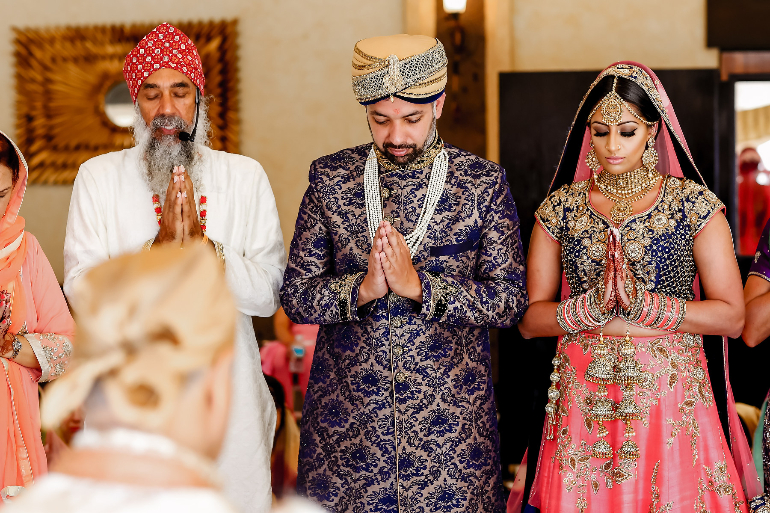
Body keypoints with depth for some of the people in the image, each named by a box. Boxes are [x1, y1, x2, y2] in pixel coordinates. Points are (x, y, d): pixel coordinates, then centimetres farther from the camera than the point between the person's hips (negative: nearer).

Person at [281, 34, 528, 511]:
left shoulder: (485, 182, -1)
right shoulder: (330, 178, 2)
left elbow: (511, 300, -5)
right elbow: (295, 296, 1)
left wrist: (419, 286, -18)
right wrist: (361, 288, -18)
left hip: (452, 415, -1)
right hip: (347, 409, 1)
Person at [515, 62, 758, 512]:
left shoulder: (694, 204, 0)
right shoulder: (561, 208, 5)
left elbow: (731, 317, -5)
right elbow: (530, 319, 3)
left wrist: (643, 303, -16)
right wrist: (594, 306, -15)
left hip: (670, 395, -1)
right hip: (583, 402, 2)